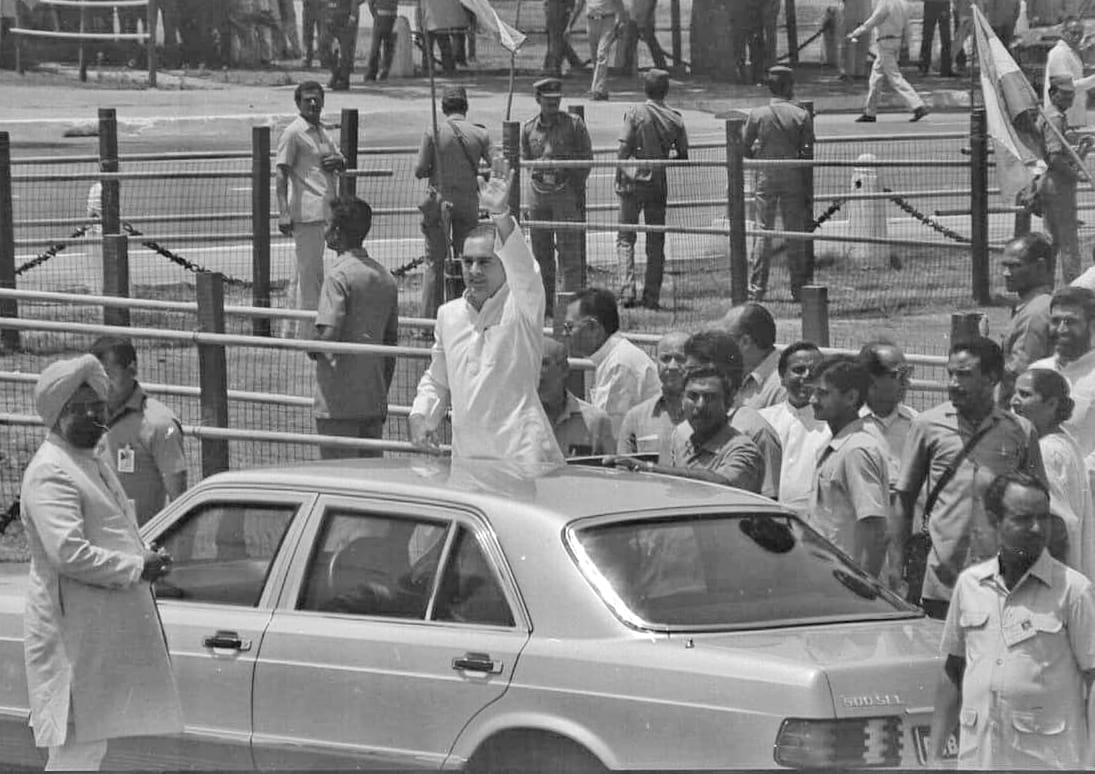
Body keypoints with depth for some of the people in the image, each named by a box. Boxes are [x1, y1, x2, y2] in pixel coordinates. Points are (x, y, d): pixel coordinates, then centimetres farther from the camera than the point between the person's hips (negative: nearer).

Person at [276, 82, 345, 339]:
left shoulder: (320, 131, 18)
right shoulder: (293, 133, -7)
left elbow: (341, 161, 27)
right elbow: (281, 173, -11)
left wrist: (337, 161, 0)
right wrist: (283, 214, -18)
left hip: (324, 210, 8)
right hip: (306, 211, -8)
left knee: (305, 270, 13)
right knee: (311, 272, -8)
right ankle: (309, 335, -6)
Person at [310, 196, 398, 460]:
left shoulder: (339, 275, -12)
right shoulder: (385, 277, 11)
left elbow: (328, 335, -23)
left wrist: (313, 350, 0)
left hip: (340, 404, -7)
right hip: (375, 403, 7)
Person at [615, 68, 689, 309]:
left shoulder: (636, 112, -7)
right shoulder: (674, 118, 2)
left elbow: (624, 148, -12)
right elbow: (683, 156, 6)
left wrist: (618, 177, -3)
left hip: (634, 181, -2)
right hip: (659, 184, 3)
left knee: (625, 238, 5)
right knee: (656, 243, 10)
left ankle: (627, 290, -10)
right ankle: (652, 296, 9)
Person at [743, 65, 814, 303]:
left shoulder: (757, 114, -4)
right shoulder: (801, 115, -6)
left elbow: (745, 149, 1)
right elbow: (808, 151, -6)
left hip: (765, 176, 0)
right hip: (793, 177, 0)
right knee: (795, 232, 8)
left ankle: (756, 289, 2)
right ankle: (798, 288, 11)